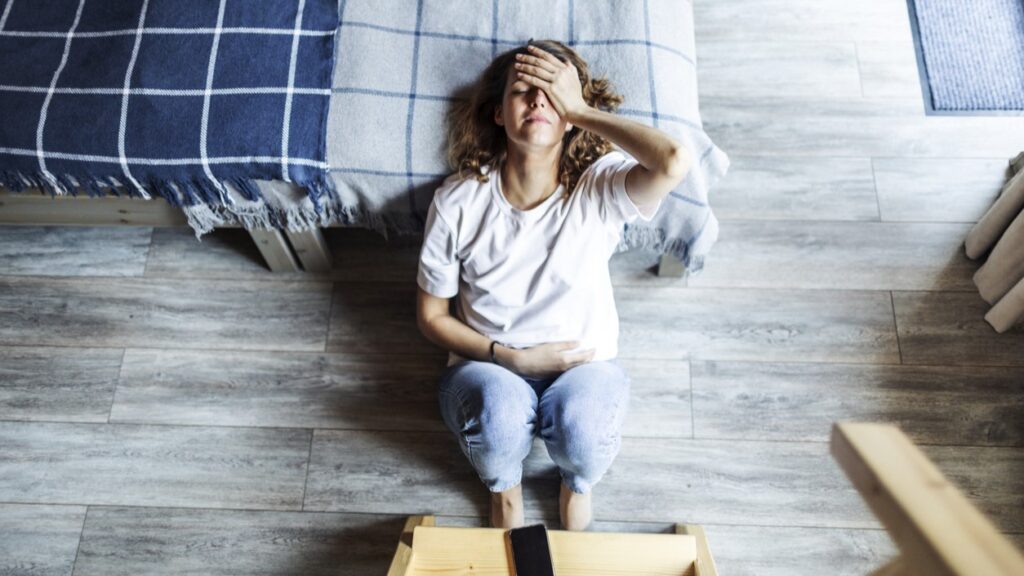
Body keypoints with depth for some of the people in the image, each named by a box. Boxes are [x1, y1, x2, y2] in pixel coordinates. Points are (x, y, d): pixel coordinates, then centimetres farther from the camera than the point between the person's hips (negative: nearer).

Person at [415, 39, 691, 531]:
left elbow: (674, 163, -38)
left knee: (581, 424, -33)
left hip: (584, 364, 0)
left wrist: (579, 108, -27)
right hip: (488, 366, 0)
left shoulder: (598, 189, -15)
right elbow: (431, 316, -3)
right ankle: (503, 486, 5)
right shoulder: (457, 203, -13)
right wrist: (514, 358, -15)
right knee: (500, 411, -34)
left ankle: (578, 484, 7)